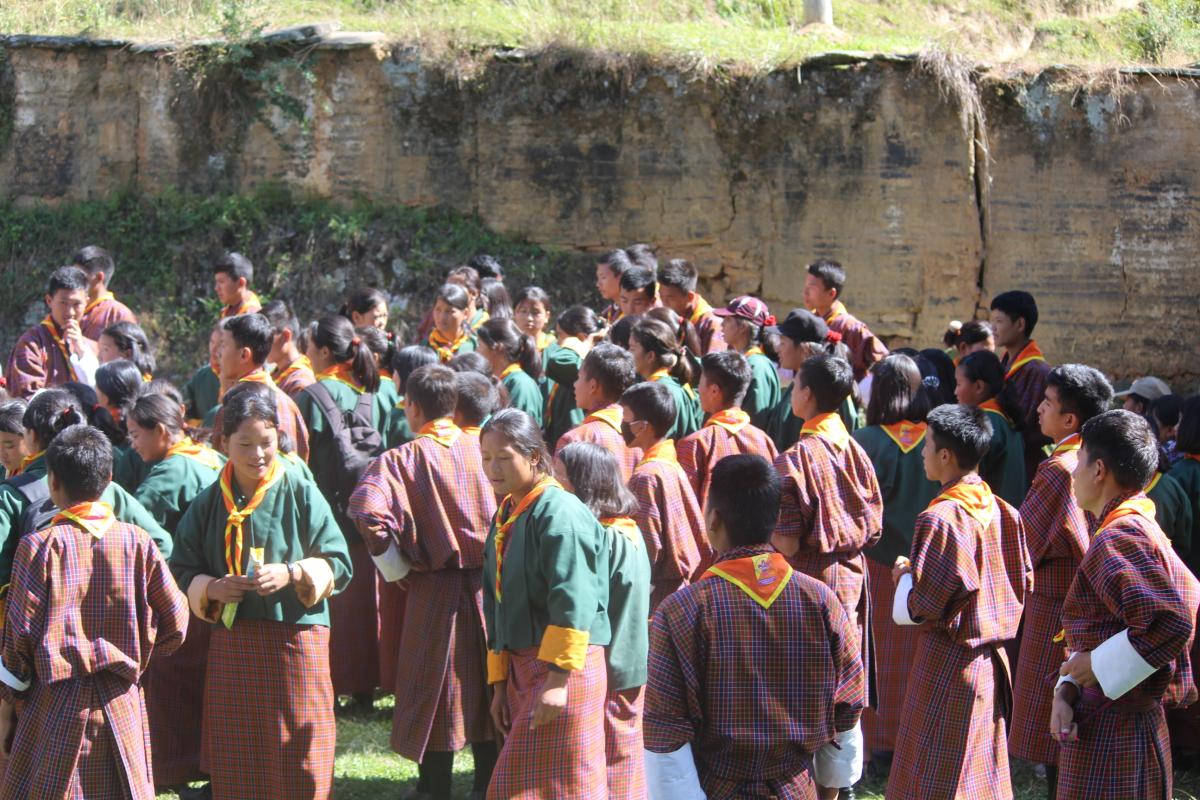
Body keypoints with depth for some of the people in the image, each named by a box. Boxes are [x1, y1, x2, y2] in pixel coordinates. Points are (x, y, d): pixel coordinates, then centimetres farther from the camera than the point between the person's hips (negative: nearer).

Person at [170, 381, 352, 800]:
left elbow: (338, 564, -2)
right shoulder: (208, 504, 6)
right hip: (231, 644, 3)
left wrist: (293, 574, -18)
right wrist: (212, 589, -11)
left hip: (294, 638, -3)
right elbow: (182, 572, 9)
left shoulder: (301, 494, -2)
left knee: (297, 764, 0)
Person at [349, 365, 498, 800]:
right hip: (487, 584, 3)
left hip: (433, 589, -3)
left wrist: (397, 568, -11)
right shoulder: (482, 450, -2)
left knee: (435, 697, 7)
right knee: (485, 689, 14)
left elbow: (367, 511, -25)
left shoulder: (402, 459, -10)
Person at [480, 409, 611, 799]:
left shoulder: (559, 512, -15)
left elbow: (573, 602, -22)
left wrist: (558, 678, -24)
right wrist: (499, 681, 16)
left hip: (563, 669, -9)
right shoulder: (504, 518, 13)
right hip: (521, 669, 9)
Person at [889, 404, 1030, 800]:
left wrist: (905, 574, 0)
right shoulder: (1002, 511, 2)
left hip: (947, 664, -7)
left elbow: (912, 610, -19)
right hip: (992, 660, 7)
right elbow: (1022, 584, 10)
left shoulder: (940, 519, -19)